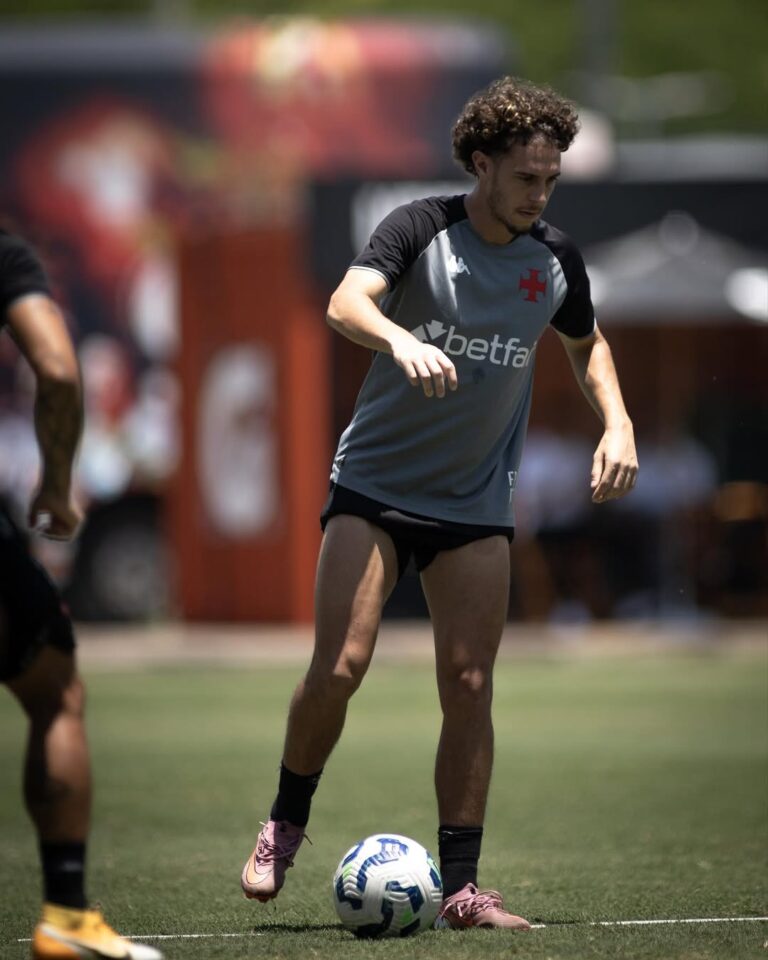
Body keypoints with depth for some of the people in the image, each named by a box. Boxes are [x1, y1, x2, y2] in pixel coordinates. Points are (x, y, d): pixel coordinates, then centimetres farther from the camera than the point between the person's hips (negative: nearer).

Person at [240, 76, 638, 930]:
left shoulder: (556, 263, 2)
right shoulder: (421, 230, -11)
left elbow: (587, 344, 22)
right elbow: (346, 303, -28)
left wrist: (617, 424, 6)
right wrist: (403, 341, -49)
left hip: (476, 505, 3)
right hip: (373, 486, -3)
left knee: (468, 688, -4)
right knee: (338, 668, -12)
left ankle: (460, 887, 1)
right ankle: (284, 826, 13)